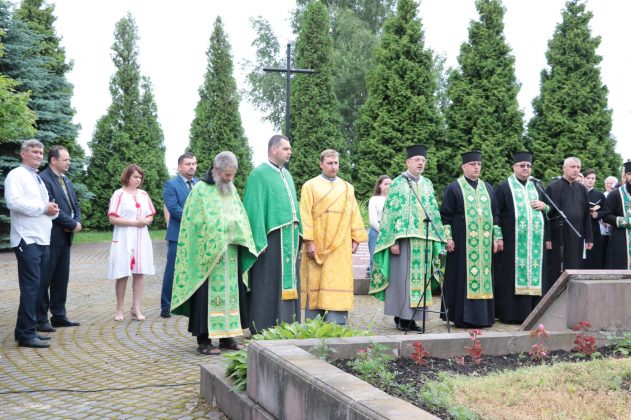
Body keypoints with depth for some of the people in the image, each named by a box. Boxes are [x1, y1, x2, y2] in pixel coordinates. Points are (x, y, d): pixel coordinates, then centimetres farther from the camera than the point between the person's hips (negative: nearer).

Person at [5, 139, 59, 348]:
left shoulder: (38, 179, 21)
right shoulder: (16, 175, -6)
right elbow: (13, 201, -21)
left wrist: (53, 210, 3)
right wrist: (43, 208, -17)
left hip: (42, 239, 9)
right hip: (27, 239, -9)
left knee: (36, 286, 10)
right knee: (31, 286, -11)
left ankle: (25, 330, 17)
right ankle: (26, 334, -8)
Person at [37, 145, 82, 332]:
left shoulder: (66, 181, 17)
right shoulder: (44, 179, -13)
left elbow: (75, 204, 19)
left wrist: (77, 222, -1)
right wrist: (72, 224, -13)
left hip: (65, 237, 9)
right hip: (51, 238, -9)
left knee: (61, 279, 12)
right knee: (44, 280, -2)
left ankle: (59, 316, 20)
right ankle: (40, 319, 3)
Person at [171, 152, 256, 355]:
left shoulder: (231, 190, 14)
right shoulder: (200, 191, -5)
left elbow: (242, 217, 16)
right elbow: (195, 223, -10)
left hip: (230, 254, 6)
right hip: (208, 254, -6)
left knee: (230, 292, 8)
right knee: (207, 294, -4)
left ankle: (226, 335, 16)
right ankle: (204, 340, 1)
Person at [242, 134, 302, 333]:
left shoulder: (287, 175, 17)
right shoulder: (259, 174, -7)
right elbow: (254, 209, -12)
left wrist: (298, 237, 13)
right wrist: (259, 241, -19)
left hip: (288, 239, 8)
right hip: (271, 239, -8)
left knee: (287, 283, 9)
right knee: (268, 287, -4)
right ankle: (264, 330, 2)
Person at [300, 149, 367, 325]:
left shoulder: (347, 188, 15)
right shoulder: (310, 186, 4)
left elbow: (354, 214, 13)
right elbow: (305, 215, -4)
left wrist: (356, 238, 3)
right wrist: (309, 241, -13)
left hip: (340, 246, 3)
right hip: (318, 245, -3)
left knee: (338, 284, -4)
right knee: (315, 284, -1)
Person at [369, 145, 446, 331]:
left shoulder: (427, 184, 15)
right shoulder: (398, 183, -1)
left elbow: (434, 212, 18)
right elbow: (391, 213, -6)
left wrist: (437, 239, 11)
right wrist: (393, 241, -13)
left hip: (424, 239, 5)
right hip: (404, 238, -5)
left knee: (420, 278, 4)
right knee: (403, 277, -4)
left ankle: (410, 316, 9)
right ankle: (401, 316, 2)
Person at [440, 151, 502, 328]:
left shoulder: (487, 188, 15)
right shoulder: (454, 188, 1)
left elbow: (495, 214, 17)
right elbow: (445, 215, -2)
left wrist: (497, 237, 10)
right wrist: (447, 238, -10)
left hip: (484, 243, 5)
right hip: (463, 242, -5)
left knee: (484, 276, 5)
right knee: (463, 276, -4)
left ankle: (483, 315, 10)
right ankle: (462, 316, 0)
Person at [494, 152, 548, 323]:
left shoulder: (536, 187, 18)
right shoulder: (504, 187, 2)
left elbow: (549, 211, 24)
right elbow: (496, 213, -3)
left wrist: (544, 206, 0)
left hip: (535, 241, 5)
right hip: (513, 241, -5)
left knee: (534, 274, 3)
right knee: (512, 276, -4)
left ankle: (531, 312, 9)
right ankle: (511, 313, 0)